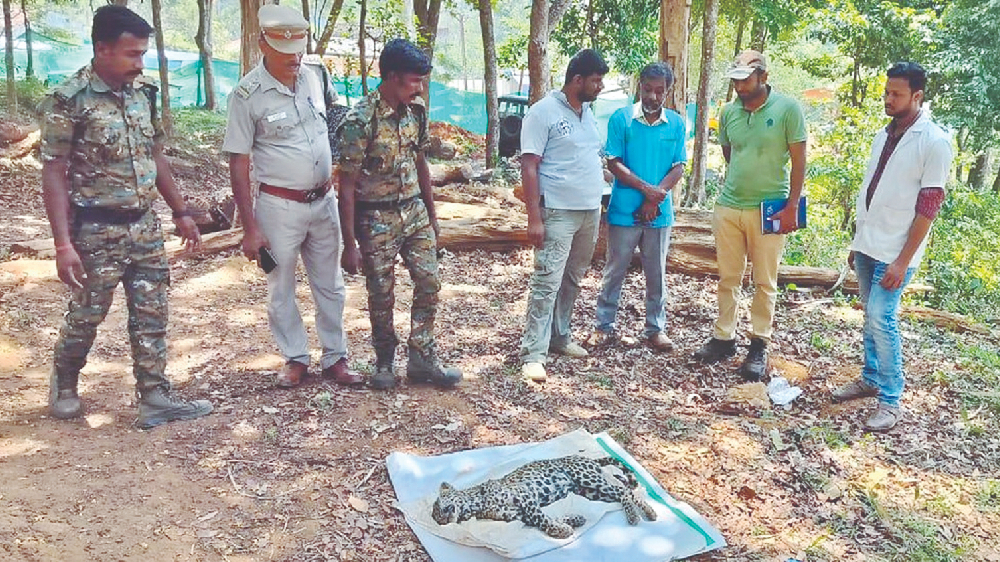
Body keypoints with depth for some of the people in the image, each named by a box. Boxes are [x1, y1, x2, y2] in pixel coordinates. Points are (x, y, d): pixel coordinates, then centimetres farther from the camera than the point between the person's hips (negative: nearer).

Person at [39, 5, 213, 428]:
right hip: (97, 231, -5)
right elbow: (53, 175, -13)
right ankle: (64, 384, 35)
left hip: (146, 226, 5)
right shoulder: (69, 100, -14)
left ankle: (155, 398, 15)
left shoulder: (144, 92, 3)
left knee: (151, 316, 7)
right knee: (86, 316, 10)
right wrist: (64, 244, -19)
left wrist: (181, 212, 14)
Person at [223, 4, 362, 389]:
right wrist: (250, 228, -12)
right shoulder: (247, 95, -13)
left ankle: (335, 358, 23)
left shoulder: (312, 79, 2)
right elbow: (238, 165, -11)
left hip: (324, 201, 5)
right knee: (281, 289, 8)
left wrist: (334, 183, 13)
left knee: (330, 285, 11)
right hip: (280, 206, -4)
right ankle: (295, 359, 24)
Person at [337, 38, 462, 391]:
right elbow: (347, 185, -16)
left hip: (415, 212, 6)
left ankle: (422, 359, 18)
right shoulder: (361, 120, -19)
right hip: (377, 219, -5)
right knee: (381, 295, 6)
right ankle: (384, 363, 26)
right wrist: (350, 243, -16)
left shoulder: (416, 110, 0)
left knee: (429, 284, 5)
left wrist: (431, 213, 15)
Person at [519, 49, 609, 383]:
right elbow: (529, 167, -12)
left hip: (590, 212, 8)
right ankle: (533, 354, -5)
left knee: (572, 280, 14)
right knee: (547, 282, -9)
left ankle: (559, 337, 27)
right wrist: (534, 217, -18)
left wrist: (598, 208, 17)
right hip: (558, 213, -7)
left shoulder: (588, 112, 14)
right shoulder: (544, 112, -8)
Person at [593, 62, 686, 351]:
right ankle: (605, 324, 20)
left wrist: (656, 197, -12)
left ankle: (656, 328, 23)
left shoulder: (676, 123, 3)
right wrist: (647, 189, -16)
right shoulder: (621, 118, -5)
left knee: (657, 273, 11)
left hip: (659, 212, 3)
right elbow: (613, 163, -8)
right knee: (615, 270, 7)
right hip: (624, 210, -2)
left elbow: (678, 167, 2)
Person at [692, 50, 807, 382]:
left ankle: (759, 345, 16)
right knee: (727, 278, 10)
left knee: (765, 282, 6)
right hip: (728, 206, 4)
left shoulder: (788, 109, -7)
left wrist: (792, 206, -9)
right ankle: (724, 338, 21)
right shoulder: (729, 112, 4)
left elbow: (799, 162, -6)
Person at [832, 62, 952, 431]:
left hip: (895, 253, -7)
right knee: (871, 315, 15)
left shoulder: (934, 142, -12)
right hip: (867, 246, 7)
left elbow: (928, 207, -14)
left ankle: (890, 399, 1)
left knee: (881, 318, -10)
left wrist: (903, 261, -18)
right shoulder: (883, 136, 10)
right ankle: (871, 379, 29)